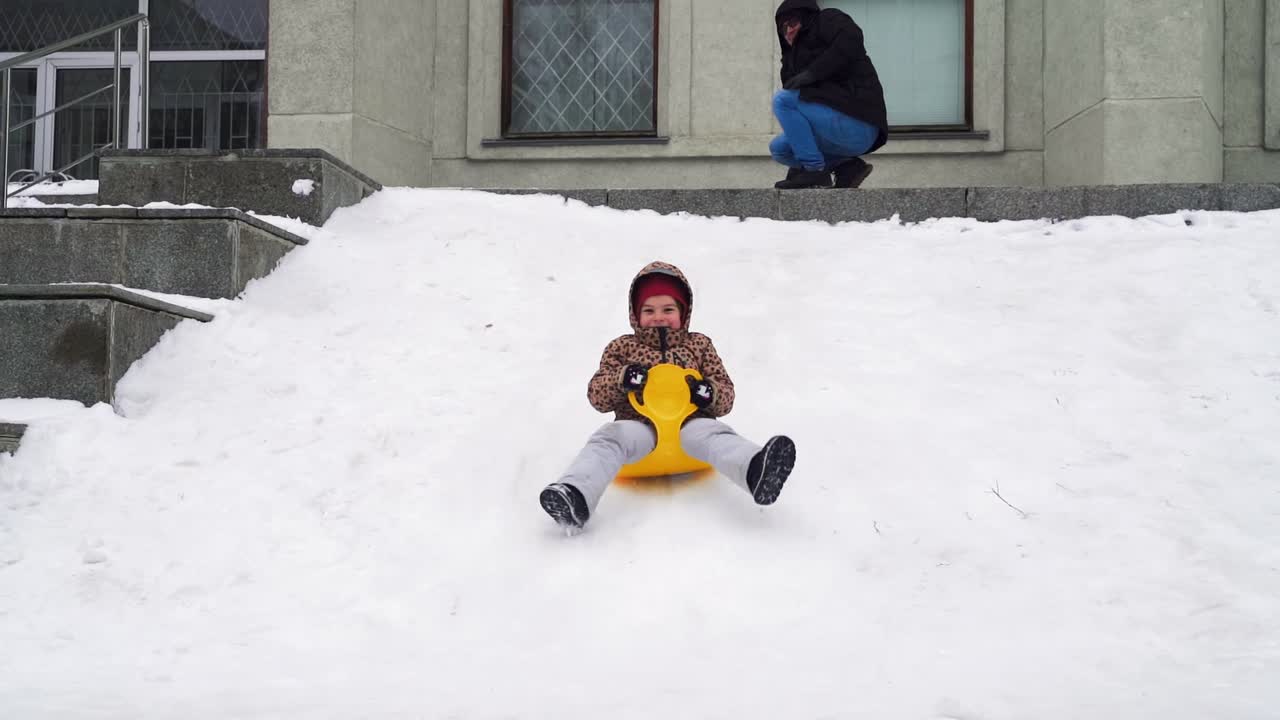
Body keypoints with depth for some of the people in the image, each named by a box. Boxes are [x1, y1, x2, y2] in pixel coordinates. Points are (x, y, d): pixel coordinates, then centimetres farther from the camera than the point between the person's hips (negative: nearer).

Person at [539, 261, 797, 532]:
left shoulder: (699, 345, 20)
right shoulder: (622, 348, 18)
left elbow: (726, 399, 16)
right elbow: (597, 397, 11)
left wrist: (708, 393, -9)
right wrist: (622, 379, -11)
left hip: (689, 423, 0)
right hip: (638, 425, 0)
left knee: (713, 434, -32)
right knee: (609, 438, -32)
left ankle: (757, 472, -64)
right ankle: (575, 498, -57)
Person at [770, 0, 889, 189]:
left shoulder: (827, 20, 4)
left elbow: (851, 40, -19)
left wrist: (811, 73, -19)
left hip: (856, 123, -9)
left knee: (782, 100, -14)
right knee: (778, 148, 15)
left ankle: (815, 170, -17)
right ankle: (846, 166, 4)